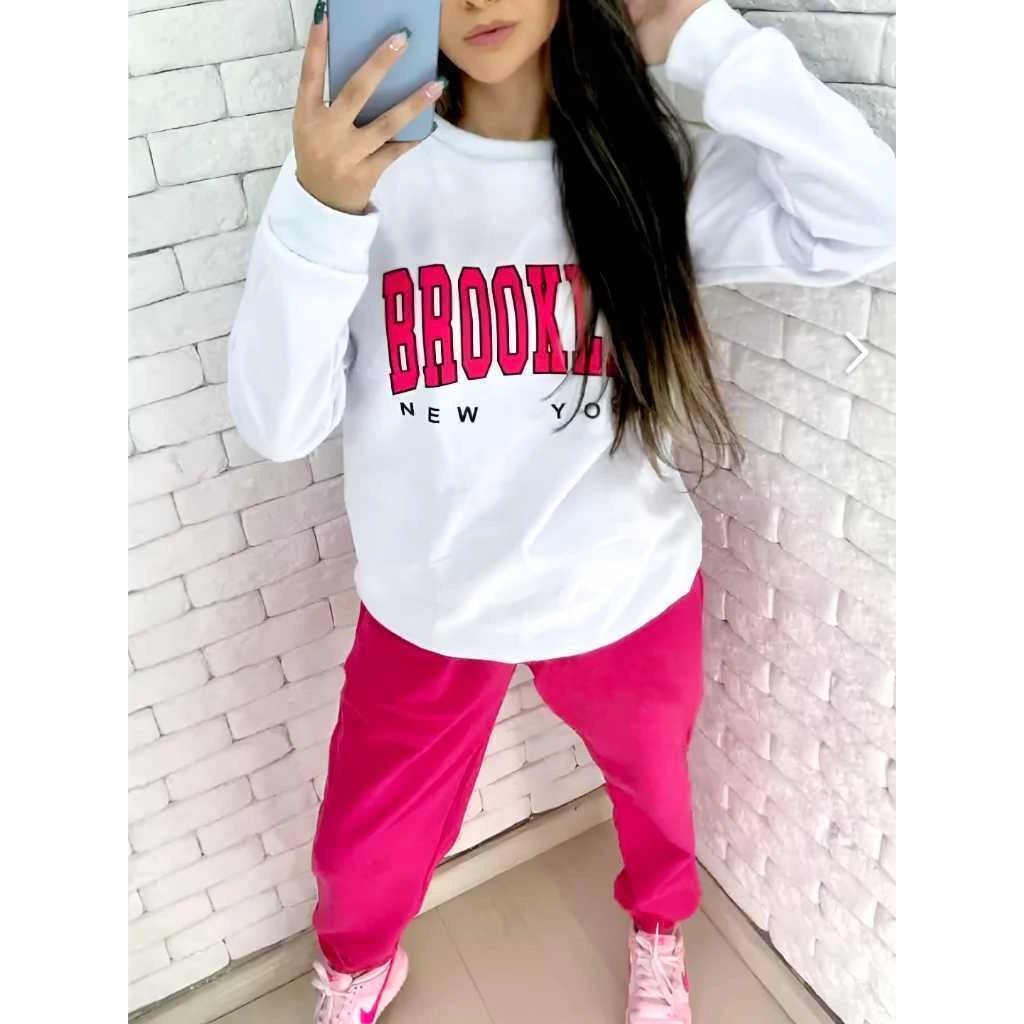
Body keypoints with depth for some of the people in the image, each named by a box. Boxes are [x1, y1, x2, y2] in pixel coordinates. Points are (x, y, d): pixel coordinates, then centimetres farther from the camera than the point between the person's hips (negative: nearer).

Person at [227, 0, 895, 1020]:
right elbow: (277, 425, -18)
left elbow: (867, 224, -24)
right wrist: (319, 210, -33)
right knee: (366, 852, 19)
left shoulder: (654, 162, -10)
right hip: (428, 608, 0)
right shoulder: (367, 159, -13)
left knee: (653, 785, 28)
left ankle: (660, 920, 65)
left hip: (624, 595, 1)